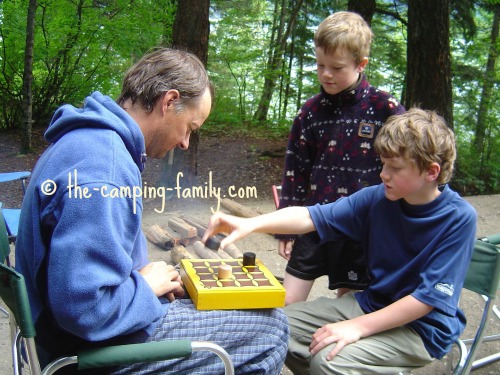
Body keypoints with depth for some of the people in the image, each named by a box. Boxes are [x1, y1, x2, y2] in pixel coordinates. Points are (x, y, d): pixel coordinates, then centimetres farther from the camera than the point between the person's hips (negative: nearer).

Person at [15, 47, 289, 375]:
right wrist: (147, 286, -15)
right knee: (271, 326, -5)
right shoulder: (104, 167, -29)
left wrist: (152, 278, 3)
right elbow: (84, 308, -34)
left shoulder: (88, 139, 5)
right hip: (96, 345, -10)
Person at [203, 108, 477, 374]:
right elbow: (312, 217, -9)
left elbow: (428, 298, -21)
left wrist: (359, 327, -25)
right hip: (371, 302, 6)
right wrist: (251, 224, -25)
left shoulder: (458, 219, -19)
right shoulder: (378, 198, -7)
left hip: (422, 325, -6)